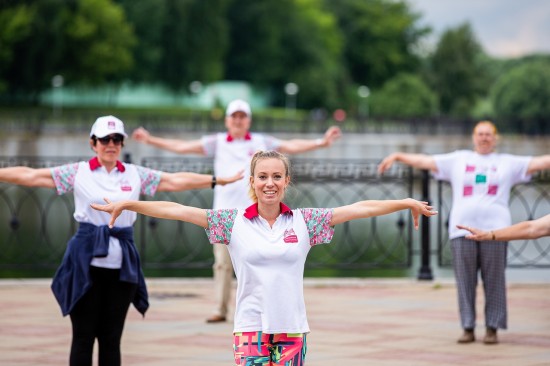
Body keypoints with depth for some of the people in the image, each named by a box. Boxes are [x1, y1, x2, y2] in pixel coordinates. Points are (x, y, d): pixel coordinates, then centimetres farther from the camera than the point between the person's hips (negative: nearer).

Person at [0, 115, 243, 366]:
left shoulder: (136, 174, 7)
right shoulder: (77, 173, 0)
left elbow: (176, 180, 6)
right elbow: (30, 176, -4)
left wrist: (219, 180, 2)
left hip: (121, 265, 2)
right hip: (87, 263, -2)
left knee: (111, 338, 7)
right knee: (83, 336, 0)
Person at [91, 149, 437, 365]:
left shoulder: (304, 221, 3)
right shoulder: (233, 221, 1)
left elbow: (360, 208, 4)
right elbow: (178, 210, -5)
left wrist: (407, 203, 5)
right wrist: (129, 204, -11)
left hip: (292, 329, 2)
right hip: (251, 328, -1)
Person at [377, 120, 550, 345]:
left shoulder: (508, 163, 13)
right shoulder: (458, 160, 15)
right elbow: (425, 161, 12)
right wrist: (398, 156, 3)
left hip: (494, 229, -1)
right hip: (462, 228, 1)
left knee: (494, 280, -2)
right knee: (465, 281, 0)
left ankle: (492, 328, 4)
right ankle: (468, 328, 7)